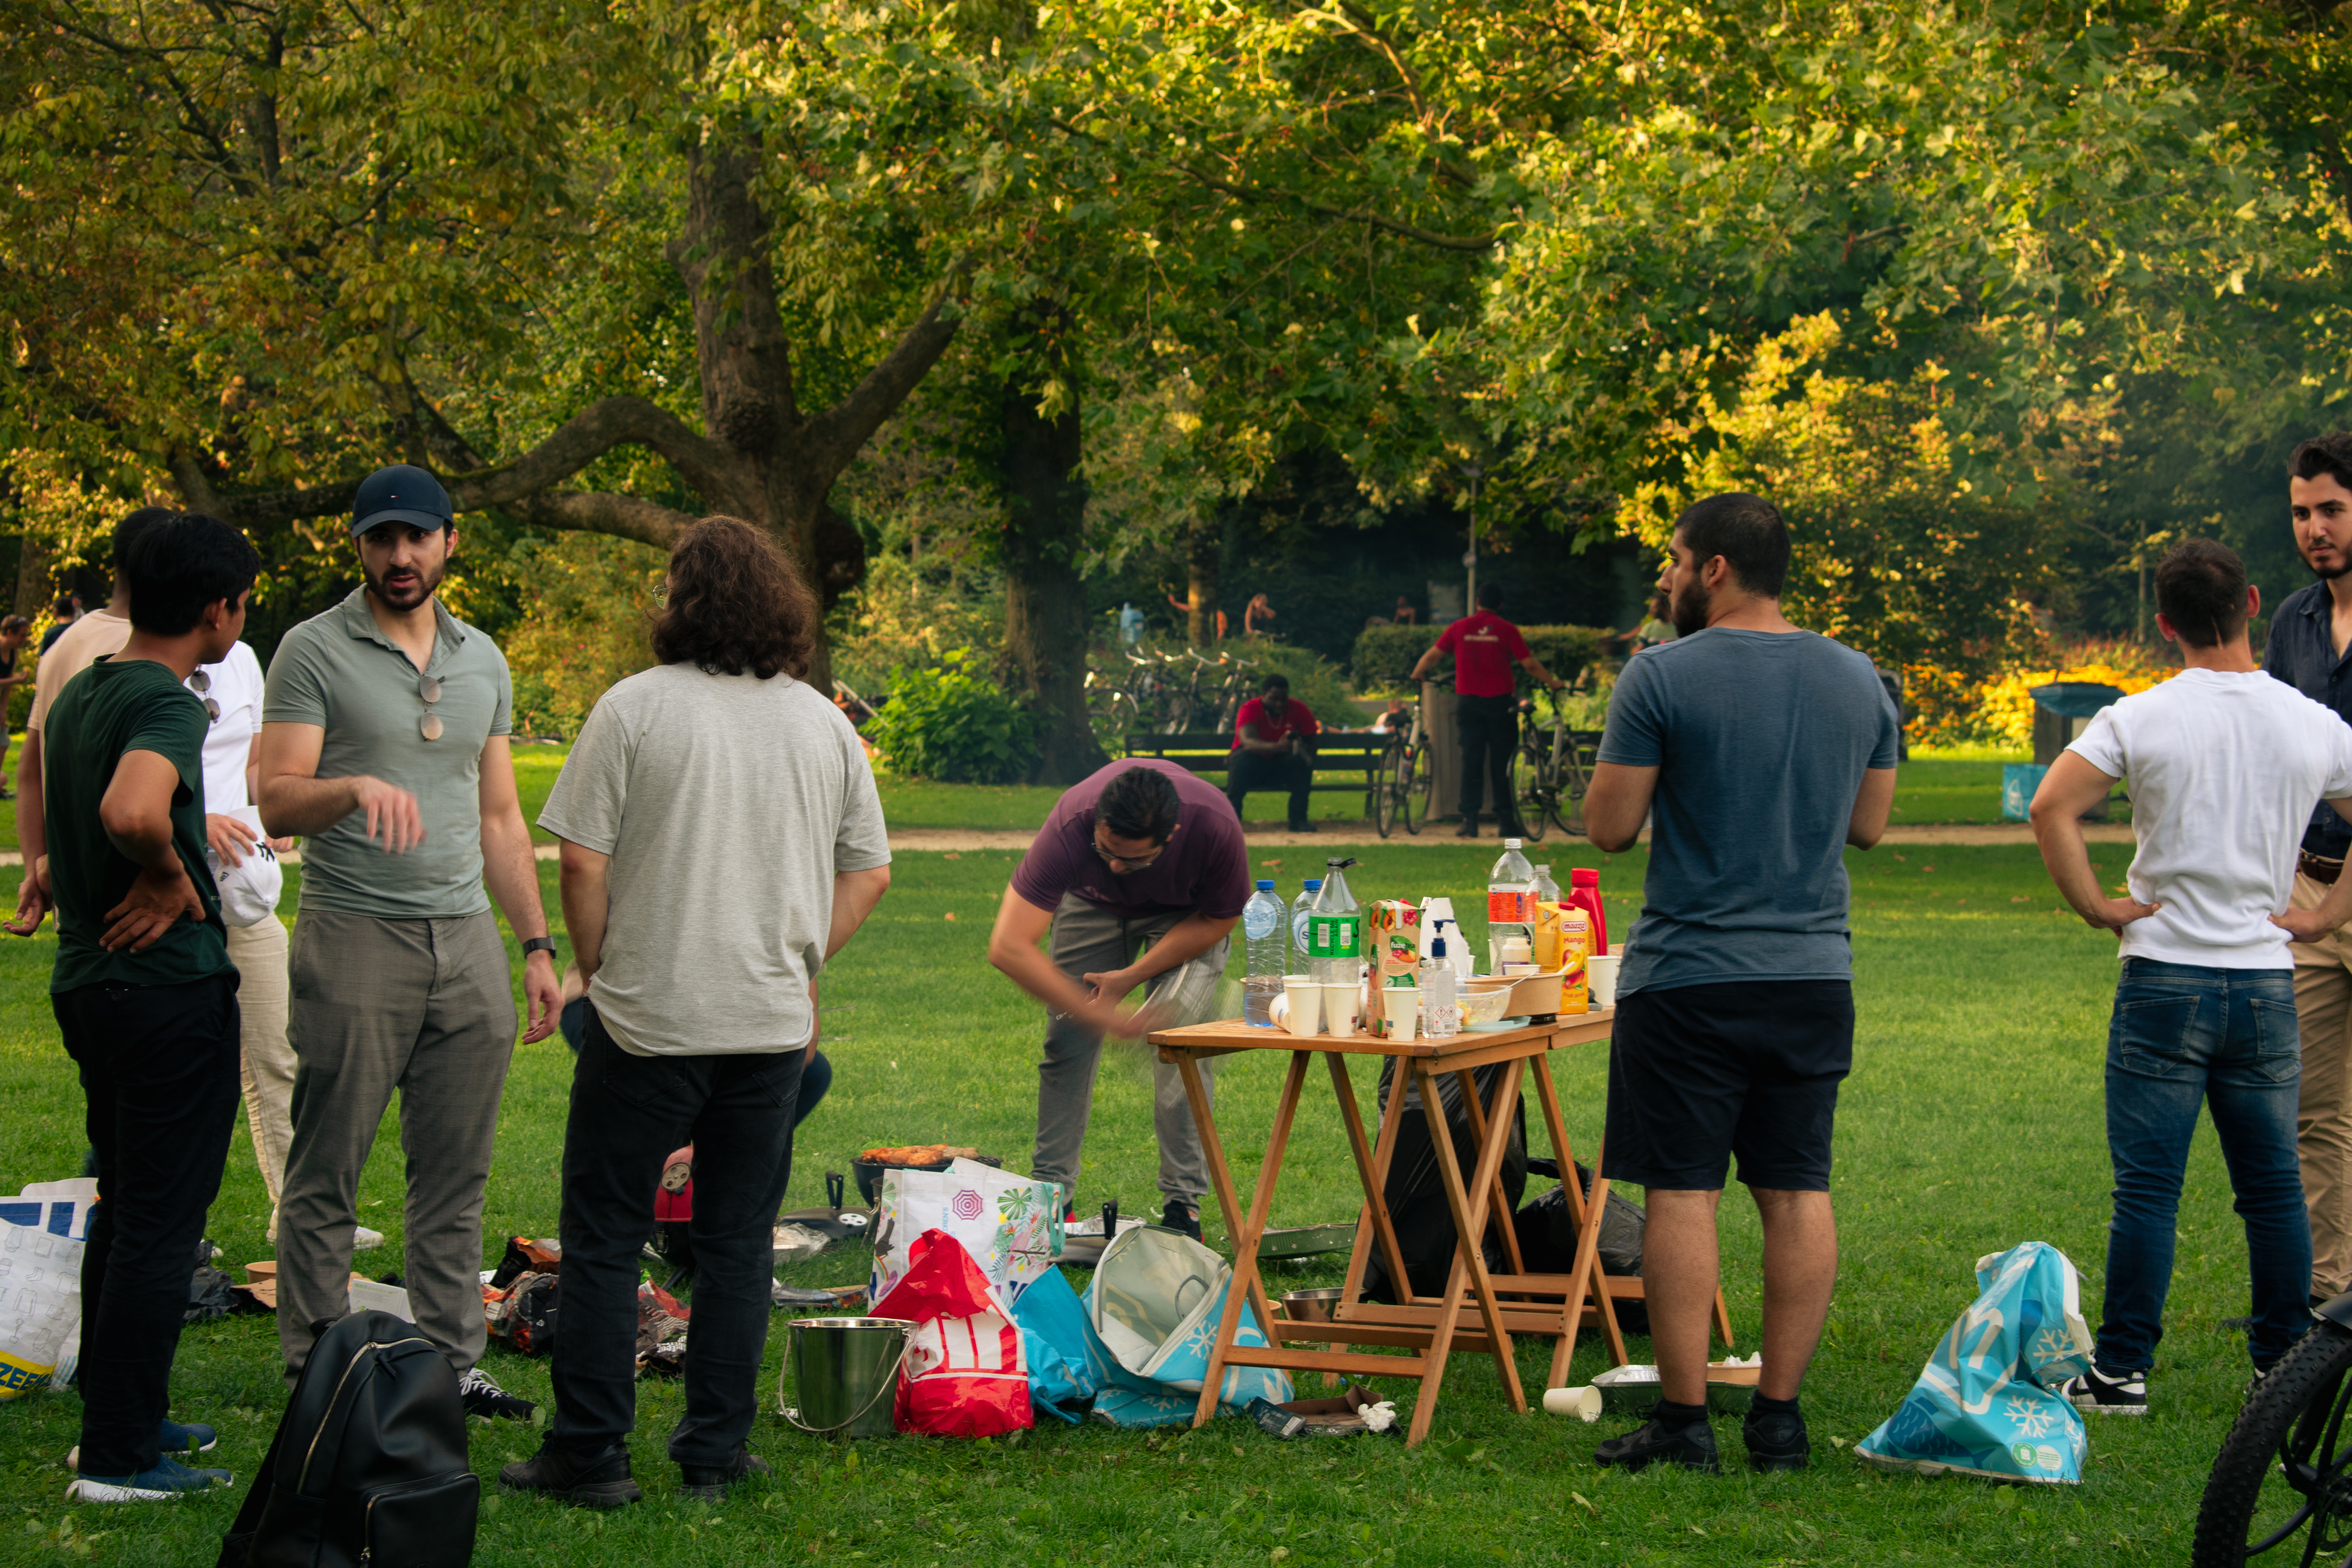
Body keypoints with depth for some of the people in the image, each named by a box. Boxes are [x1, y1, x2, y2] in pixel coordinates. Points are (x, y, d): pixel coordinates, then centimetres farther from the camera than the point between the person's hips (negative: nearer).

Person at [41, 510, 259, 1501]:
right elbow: (132, 811, -37)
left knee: (124, 1212, 19)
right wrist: (172, 877, -21)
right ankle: (120, 1456, 0)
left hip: (89, 982, 9)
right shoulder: (167, 705, -18)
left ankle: (117, 1414, 27)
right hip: (171, 986, -9)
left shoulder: (79, 694, 11)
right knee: (161, 1225, -3)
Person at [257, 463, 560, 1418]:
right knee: (326, 1174, -2)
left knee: (456, 1173, 6)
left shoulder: (482, 660, 15)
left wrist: (537, 948, 14)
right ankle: (314, 1369, 4)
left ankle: (450, 1362, 12)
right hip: (353, 939, -5)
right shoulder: (315, 652, -1)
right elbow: (276, 802, -10)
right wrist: (355, 788, -30)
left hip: (467, 941, 5)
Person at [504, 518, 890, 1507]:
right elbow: (869, 873, 11)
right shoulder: (824, 724, 6)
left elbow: (583, 862, -10)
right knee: (739, 1241, 11)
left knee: (604, 1238, 5)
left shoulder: (635, 708, -8)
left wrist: (598, 970, 3)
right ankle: (716, 1455, 13)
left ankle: (590, 1454, 6)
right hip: (772, 1022, 4)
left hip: (647, 1017, -4)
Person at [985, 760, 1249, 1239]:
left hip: (1185, 916, -1)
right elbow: (1008, 947, -43)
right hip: (1094, 904, 1)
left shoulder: (1216, 828, -40)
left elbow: (1220, 917, -16)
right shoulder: (1070, 826, -41)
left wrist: (1132, 977, -21)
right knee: (1068, 1045, -5)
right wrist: (1103, 1016, -45)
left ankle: (1183, 1202, -9)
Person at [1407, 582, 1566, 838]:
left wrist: (1415, 676, 23)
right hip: (1500, 702, -1)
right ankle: (1506, 821, 5)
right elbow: (1530, 664, -4)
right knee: (1502, 763, 4)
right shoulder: (1506, 629, -3)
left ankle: (1470, 821, -2)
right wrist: (1552, 683, 10)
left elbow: (1432, 655, 7)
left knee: (1471, 762, 3)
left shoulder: (1460, 627, 3)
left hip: (1468, 702, 1)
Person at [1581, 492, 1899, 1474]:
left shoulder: (1663, 678, -10)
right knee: (1798, 1192, 7)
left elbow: (1608, 828, -7)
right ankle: (1779, 1415, 9)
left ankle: (1683, 1421, -1)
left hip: (1690, 978, -5)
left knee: (1683, 1191, -1)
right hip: (1815, 975, 5)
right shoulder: (1856, 678, 7)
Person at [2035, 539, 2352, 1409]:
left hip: (2165, 977, -3)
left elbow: (2051, 808, -17)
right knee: (2273, 1187, 11)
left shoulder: (2141, 719, -7)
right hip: (2268, 979, 3)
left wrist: (2096, 906, -7)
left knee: (2147, 1186, -1)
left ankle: (2123, 1369, 0)